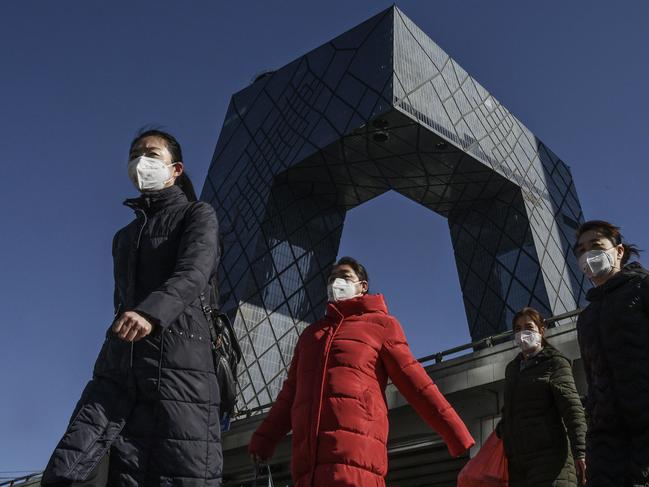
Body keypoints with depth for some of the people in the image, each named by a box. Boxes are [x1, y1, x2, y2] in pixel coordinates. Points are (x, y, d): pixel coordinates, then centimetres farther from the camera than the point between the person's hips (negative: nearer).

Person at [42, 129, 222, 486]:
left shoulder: (197, 215, 9)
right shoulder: (124, 237, 29)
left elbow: (194, 273, -11)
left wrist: (152, 312, -30)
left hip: (177, 357, -5)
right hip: (119, 365, 6)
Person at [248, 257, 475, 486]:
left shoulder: (381, 324, 14)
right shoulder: (311, 333, 29)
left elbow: (415, 382, 7)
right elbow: (291, 393, 26)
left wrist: (458, 437, 0)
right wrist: (263, 440, 14)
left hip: (354, 460, -5)